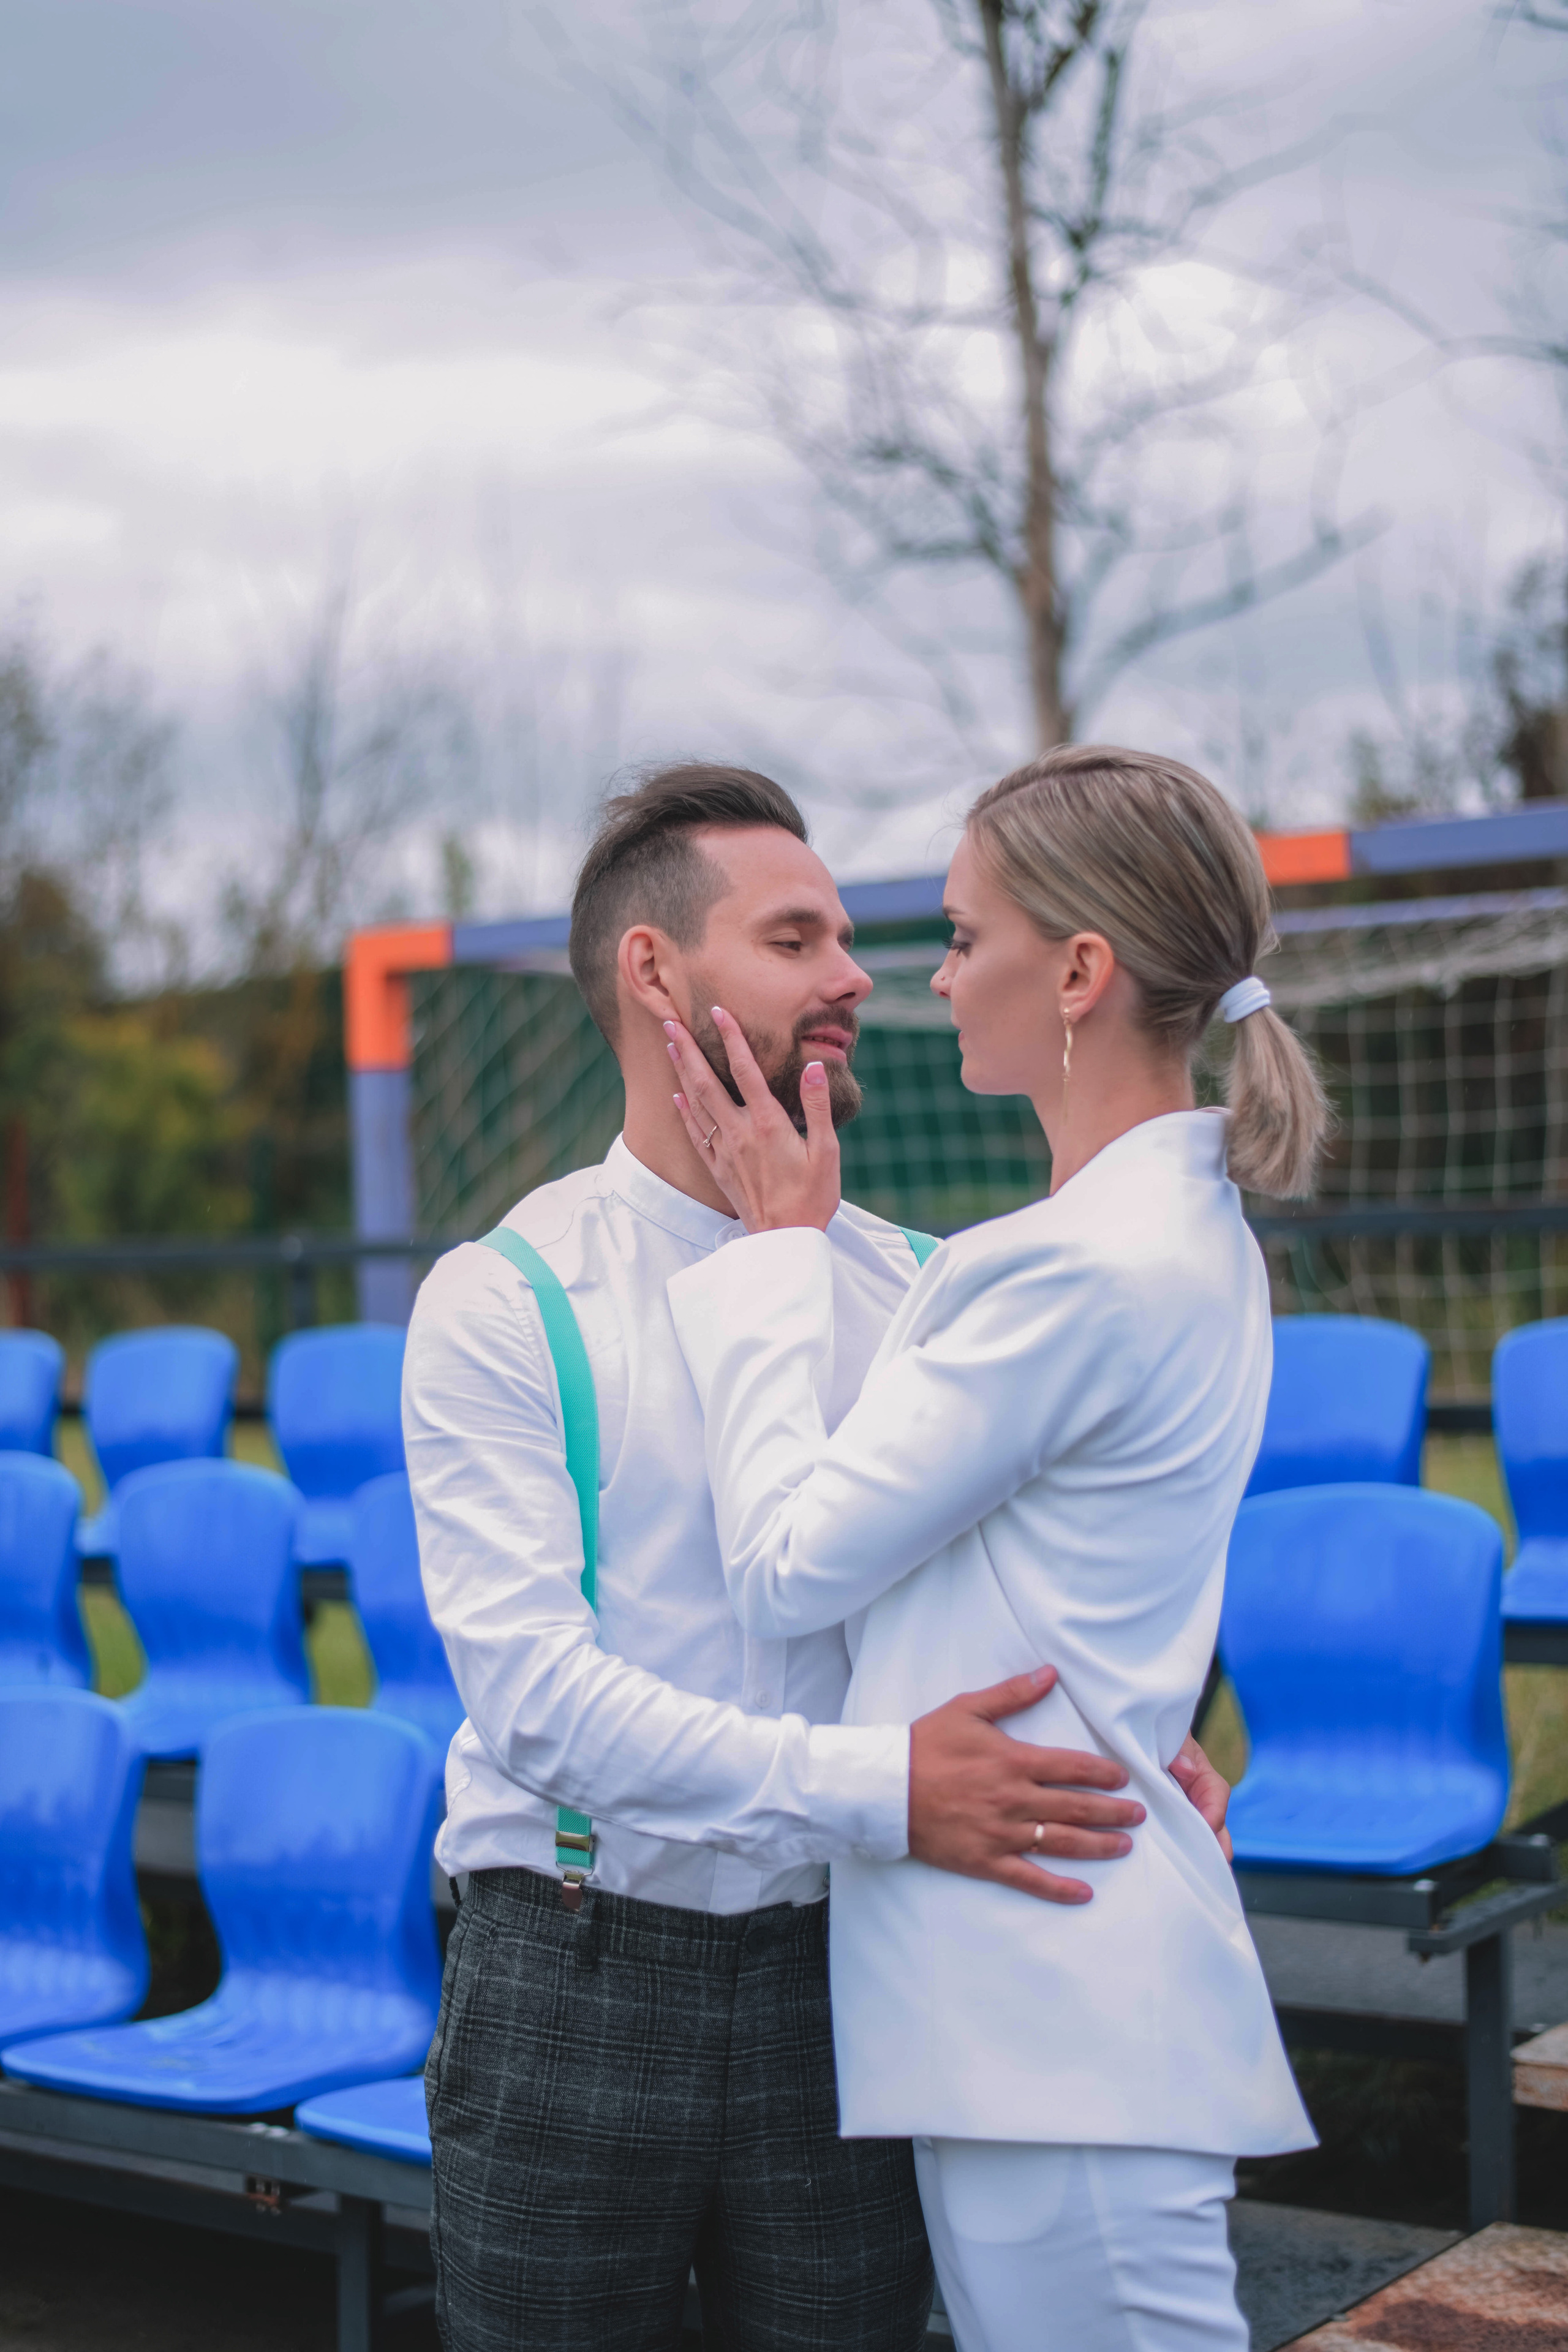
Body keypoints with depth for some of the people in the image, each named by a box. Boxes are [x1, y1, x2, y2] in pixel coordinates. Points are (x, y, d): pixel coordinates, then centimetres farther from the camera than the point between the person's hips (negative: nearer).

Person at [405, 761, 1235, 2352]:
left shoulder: (914, 1293, 6)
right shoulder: (500, 1301, -7)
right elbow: (531, 1688, -17)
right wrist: (877, 1787, -26)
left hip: (841, 1982, 3)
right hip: (576, 1980, -3)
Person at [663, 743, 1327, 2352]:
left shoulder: (1079, 1270, -21)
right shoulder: (1183, 1229, 11)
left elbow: (788, 1566, -13)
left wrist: (783, 1243, -4)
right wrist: (801, 1232, 19)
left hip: (1062, 2006, -10)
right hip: (1049, 1977, 10)